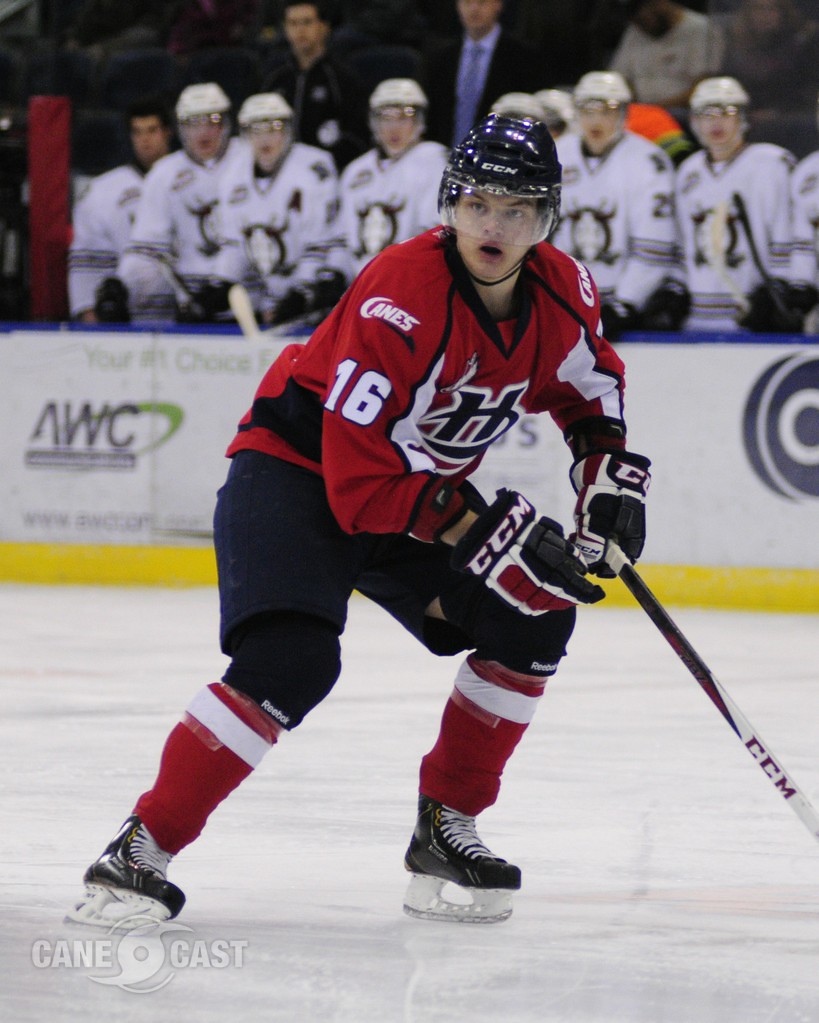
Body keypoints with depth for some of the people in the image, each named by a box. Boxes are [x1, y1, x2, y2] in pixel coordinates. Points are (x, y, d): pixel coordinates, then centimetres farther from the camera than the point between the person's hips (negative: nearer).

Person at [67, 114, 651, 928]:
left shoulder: (562, 293, -8)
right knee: (292, 661, -28)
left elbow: (589, 388, 17)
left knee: (535, 621, -5)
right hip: (297, 472, -8)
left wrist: (609, 474, 0)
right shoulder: (399, 298, -30)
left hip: (420, 489, 8)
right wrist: (490, 532, -31)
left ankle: (446, 826, 8)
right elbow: (361, 486, -31)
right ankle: (142, 852, -21)